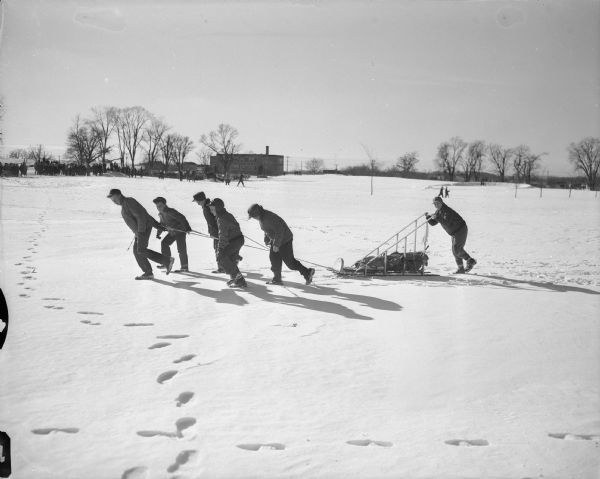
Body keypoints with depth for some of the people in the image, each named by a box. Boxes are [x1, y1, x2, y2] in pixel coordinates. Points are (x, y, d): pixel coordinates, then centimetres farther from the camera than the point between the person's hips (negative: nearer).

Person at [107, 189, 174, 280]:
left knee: (141, 251, -15)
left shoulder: (129, 202, -13)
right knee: (137, 251, 7)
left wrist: (140, 232, -24)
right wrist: (158, 225, 20)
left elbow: (141, 216, -21)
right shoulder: (125, 204, 18)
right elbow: (144, 213, 20)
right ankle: (148, 273, 8)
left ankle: (167, 261, -15)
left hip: (143, 228, -10)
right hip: (140, 230, 10)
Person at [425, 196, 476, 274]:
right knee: (455, 250, 9)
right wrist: (428, 217, -10)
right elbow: (433, 223, 4)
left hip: (461, 230, -10)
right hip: (454, 233, 10)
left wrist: (437, 218, -38)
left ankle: (470, 261, 2)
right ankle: (461, 268, 15)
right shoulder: (438, 212, 4)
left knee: (457, 250, -14)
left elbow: (447, 223, -37)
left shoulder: (447, 211, -24)